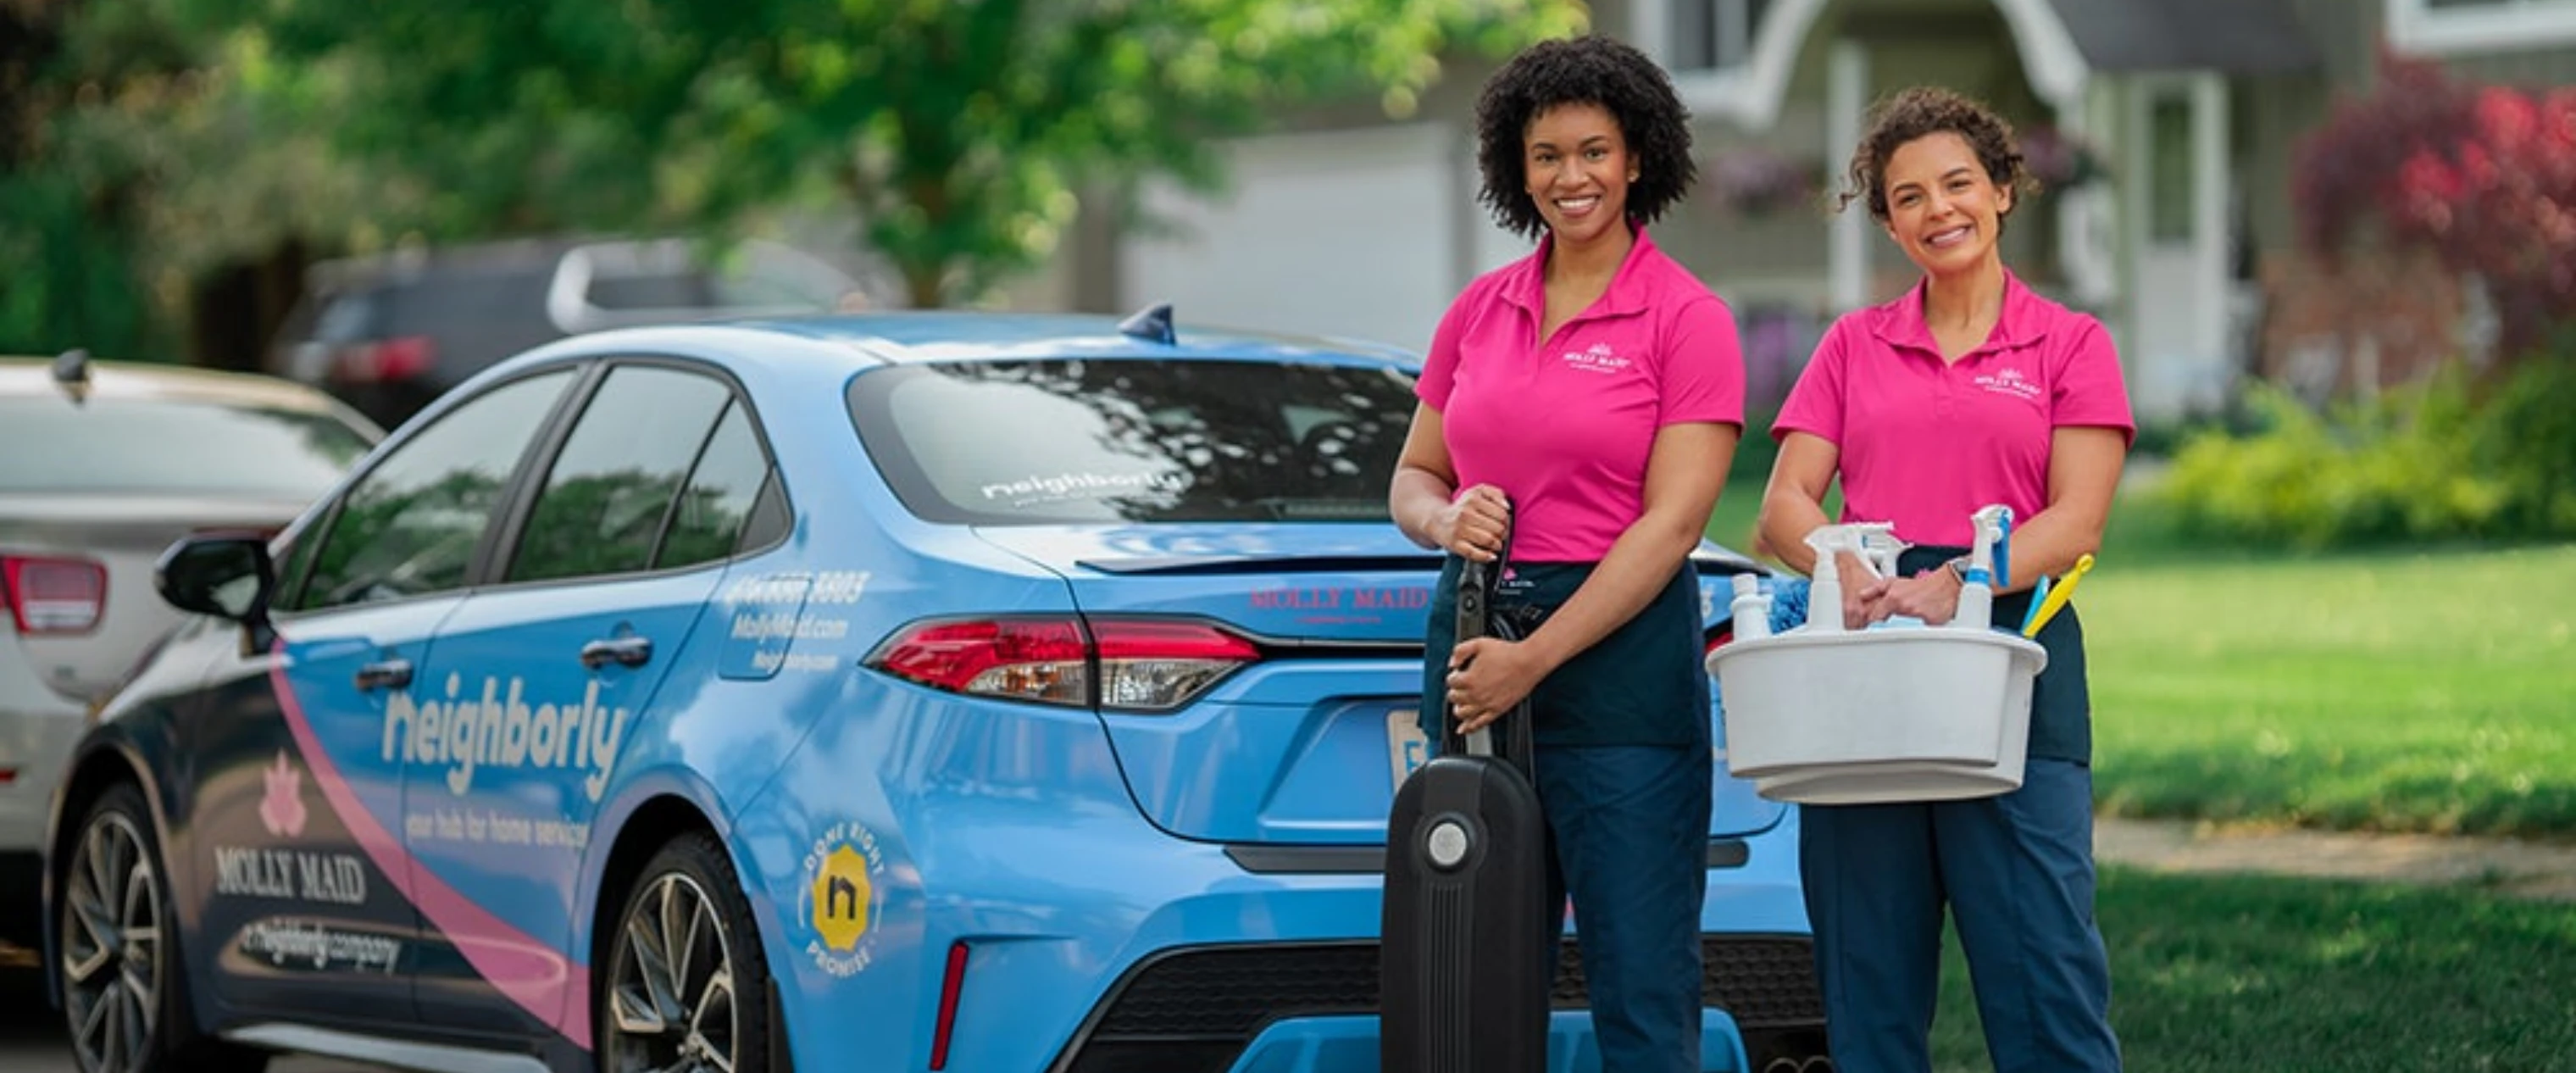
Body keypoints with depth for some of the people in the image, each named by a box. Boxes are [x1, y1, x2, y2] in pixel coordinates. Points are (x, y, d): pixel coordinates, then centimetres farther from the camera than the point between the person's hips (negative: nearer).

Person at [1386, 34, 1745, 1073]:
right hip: (1473, 630, 5)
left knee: (1640, 979, -6)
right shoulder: (1478, 311, 12)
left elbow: (1671, 524, -11)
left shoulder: (1686, 317, -4)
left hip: (1621, 651, -5)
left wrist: (1536, 658, -15)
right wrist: (1446, 518, -7)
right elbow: (1412, 476, 18)